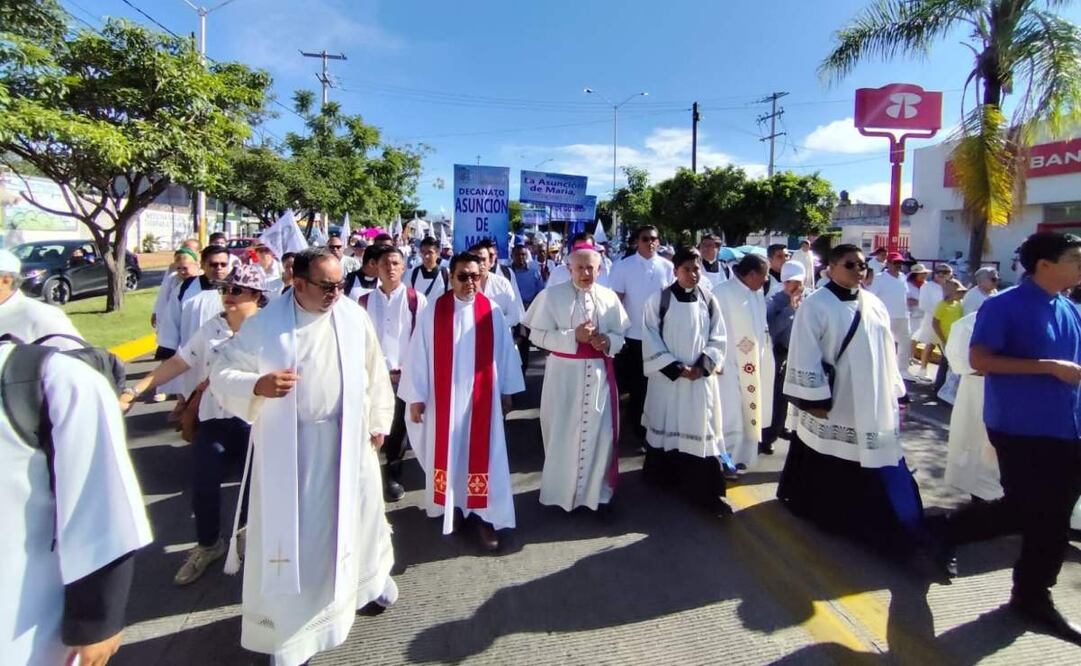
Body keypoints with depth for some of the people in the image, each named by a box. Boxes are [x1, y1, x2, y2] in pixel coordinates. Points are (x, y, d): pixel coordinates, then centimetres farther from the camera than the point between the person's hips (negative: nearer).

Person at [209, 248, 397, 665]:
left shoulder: (354, 317, -3)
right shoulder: (265, 324, -10)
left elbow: (373, 372, 5)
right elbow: (222, 372, -7)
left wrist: (378, 422, 9)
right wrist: (258, 385, -27)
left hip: (347, 440, 2)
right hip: (288, 446, -2)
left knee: (356, 512, 19)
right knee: (290, 526, 7)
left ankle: (372, 575, 46)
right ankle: (289, 628, 23)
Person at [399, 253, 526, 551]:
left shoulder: (492, 312, -3)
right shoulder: (433, 312, -6)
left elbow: (504, 351, 3)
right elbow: (418, 354, -5)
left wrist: (507, 390, 6)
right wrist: (416, 396, -5)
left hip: (481, 397, 1)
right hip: (444, 397, 0)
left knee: (482, 454, 5)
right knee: (446, 452, 13)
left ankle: (482, 514, 14)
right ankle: (447, 506, 30)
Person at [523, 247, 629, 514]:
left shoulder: (609, 297, 4)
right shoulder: (552, 295, -4)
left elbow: (621, 335, 8)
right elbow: (538, 334, -8)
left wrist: (608, 342, -15)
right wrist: (573, 336, -18)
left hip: (599, 373, 2)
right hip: (564, 373, -2)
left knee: (599, 432, 6)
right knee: (563, 433, 7)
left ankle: (596, 490, 24)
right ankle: (561, 489, 26)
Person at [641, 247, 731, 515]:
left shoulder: (709, 300, 2)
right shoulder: (659, 299, -6)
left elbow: (719, 338, 4)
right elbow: (651, 339, -7)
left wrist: (702, 366, -10)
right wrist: (676, 367, -12)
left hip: (701, 377, 2)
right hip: (667, 376, -2)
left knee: (701, 428, 2)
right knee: (666, 425, 10)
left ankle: (707, 490, 7)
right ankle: (663, 474, 30)